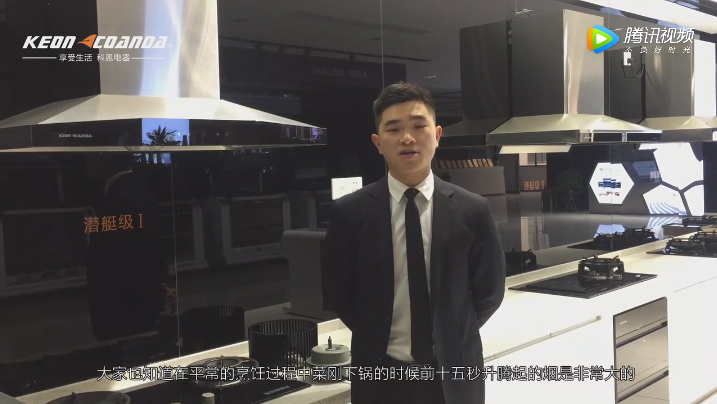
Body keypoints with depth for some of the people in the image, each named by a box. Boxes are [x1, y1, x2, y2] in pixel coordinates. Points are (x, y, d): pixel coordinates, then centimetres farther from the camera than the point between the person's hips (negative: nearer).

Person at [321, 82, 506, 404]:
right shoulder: (349, 212, -8)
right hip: (380, 375, 0)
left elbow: (490, 290, 4)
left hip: (453, 372, 1)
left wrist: (451, 339, 1)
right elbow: (336, 291, 2)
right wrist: (377, 337, 1)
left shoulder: (472, 210, -5)